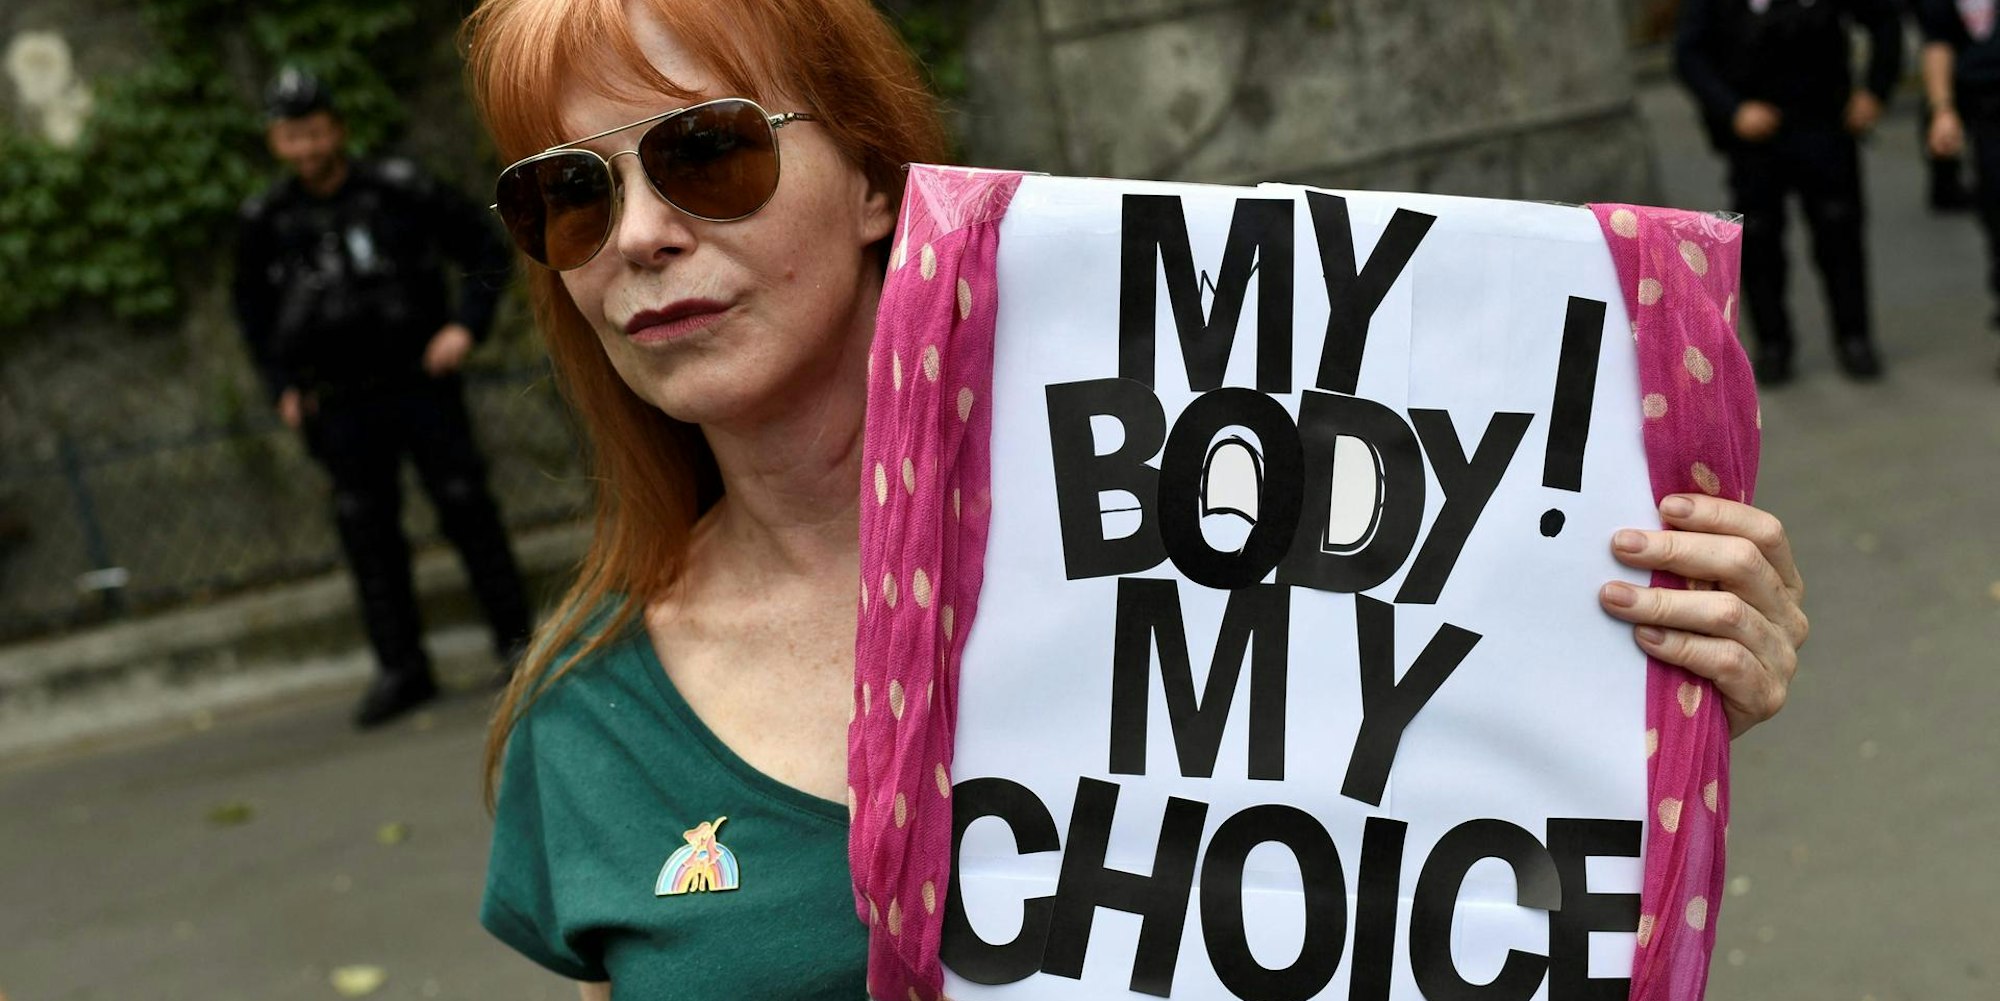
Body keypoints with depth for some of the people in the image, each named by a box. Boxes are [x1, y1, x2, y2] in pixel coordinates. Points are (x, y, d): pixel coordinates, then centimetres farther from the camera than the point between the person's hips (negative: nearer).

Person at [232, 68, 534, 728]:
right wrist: (281, 389, 9)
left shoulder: (398, 190, -4)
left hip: (423, 384, -2)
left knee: (466, 508, -2)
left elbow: (485, 247, 4)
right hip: (342, 406, 2)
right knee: (367, 532, 3)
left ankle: (515, 639, 10)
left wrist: (466, 326, -8)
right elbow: (252, 309, 18)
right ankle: (401, 669, 10)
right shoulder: (265, 222, 3)